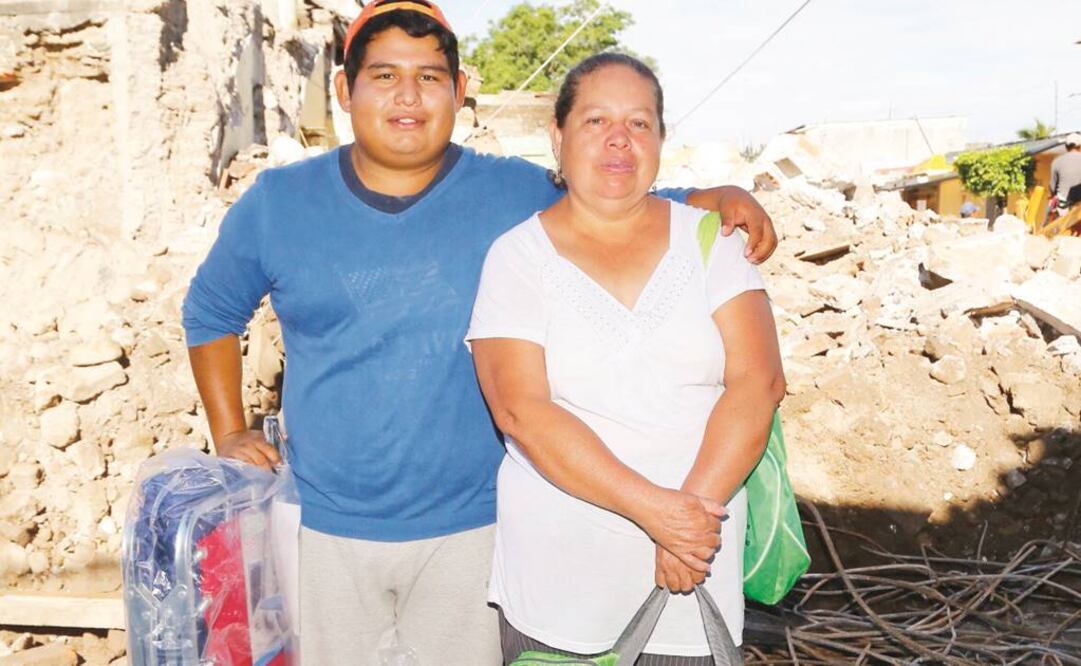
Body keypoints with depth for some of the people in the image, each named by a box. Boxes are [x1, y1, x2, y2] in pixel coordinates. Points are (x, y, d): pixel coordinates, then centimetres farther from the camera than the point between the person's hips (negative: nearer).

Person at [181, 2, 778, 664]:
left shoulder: (519, 195, -4)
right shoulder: (277, 203, 0)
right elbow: (210, 312, 14)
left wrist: (722, 197, -15)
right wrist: (229, 434, 6)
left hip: (469, 527, -1)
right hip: (325, 528, 2)